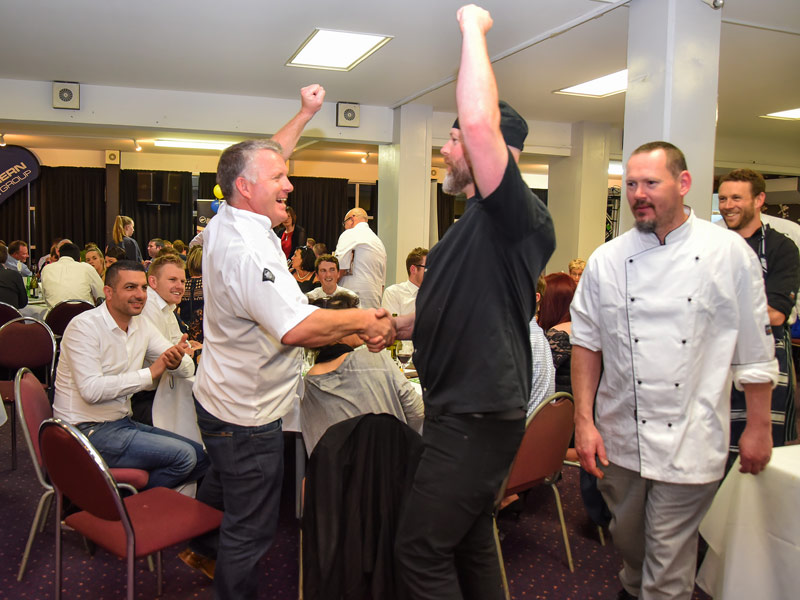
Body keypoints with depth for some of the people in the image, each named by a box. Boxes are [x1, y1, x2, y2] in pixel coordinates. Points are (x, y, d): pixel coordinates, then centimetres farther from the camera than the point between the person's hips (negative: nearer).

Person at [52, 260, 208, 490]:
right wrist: (150, 373, -22)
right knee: (183, 455, -19)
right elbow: (91, 389, -27)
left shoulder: (141, 326, 7)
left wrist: (177, 361, -21)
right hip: (88, 430, -8)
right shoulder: (84, 326, -14)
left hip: (122, 423, 8)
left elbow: (187, 368, 4)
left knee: (201, 457, 2)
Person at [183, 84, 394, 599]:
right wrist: (362, 320, -26)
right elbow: (297, 328, -40)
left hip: (220, 397, 11)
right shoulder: (248, 250, -30)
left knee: (224, 481, 34)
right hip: (247, 413, -11)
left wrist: (306, 113, 20)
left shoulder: (228, 220, 1)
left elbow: (265, 156, 17)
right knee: (251, 530, 4)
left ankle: (202, 550, 58)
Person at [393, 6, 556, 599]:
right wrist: (394, 326, 20)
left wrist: (473, 27, -21)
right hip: (458, 410, 10)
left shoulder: (520, 218, -17)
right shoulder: (474, 223, 15)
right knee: (468, 541, 21)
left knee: (421, 548, -3)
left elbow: (480, 122, -33)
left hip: (481, 416, -10)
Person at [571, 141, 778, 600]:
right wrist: (584, 419, -2)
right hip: (620, 438, 3)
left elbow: (754, 351, 0)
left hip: (690, 442, -2)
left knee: (669, 559, 4)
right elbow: (587, 343, 3)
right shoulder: (607, 260, -1)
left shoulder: (729, 252, -5)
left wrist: (759, 426, 3)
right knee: (629, 539, 20)